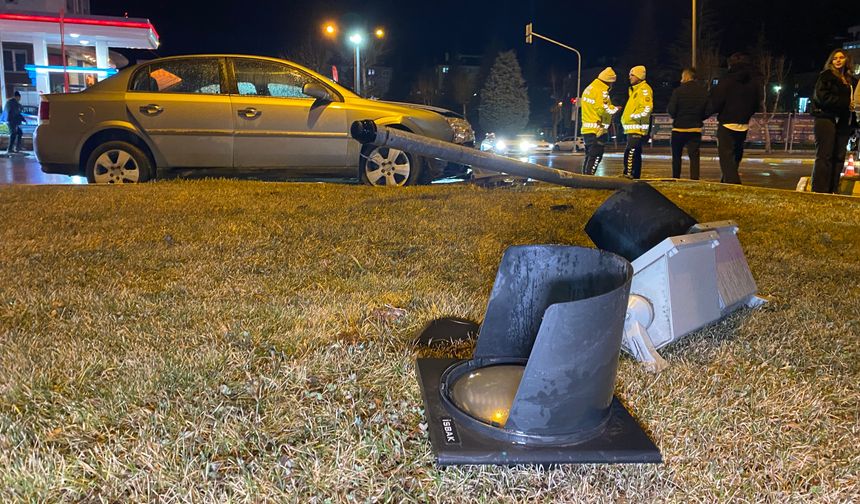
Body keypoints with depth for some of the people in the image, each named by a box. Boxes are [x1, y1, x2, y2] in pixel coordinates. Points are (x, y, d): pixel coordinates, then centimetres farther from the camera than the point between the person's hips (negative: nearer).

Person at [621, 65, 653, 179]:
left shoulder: (644, 89, -9)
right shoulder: (634, 89, 22)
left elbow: (647, 108, -20)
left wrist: (634, 116, -18)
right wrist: (625, 118, 18)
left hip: (637, 128, -11)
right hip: (632, 128, 11)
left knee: (630, 152, -18)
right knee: (636, 153, 13)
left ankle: (629, 174, -22)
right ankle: (636, 176, 18)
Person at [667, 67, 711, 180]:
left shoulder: (678, 91, -10)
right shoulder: (704, 91, 2)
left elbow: (671, 110, -12)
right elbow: (708, 112, 0)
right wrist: (698, 119, 16)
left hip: (679, 128, -2)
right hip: (696, 129, 2)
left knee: (676, 156, 11)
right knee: (694, 156, 2)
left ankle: (675, 178, 15)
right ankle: (694, 179, -6)